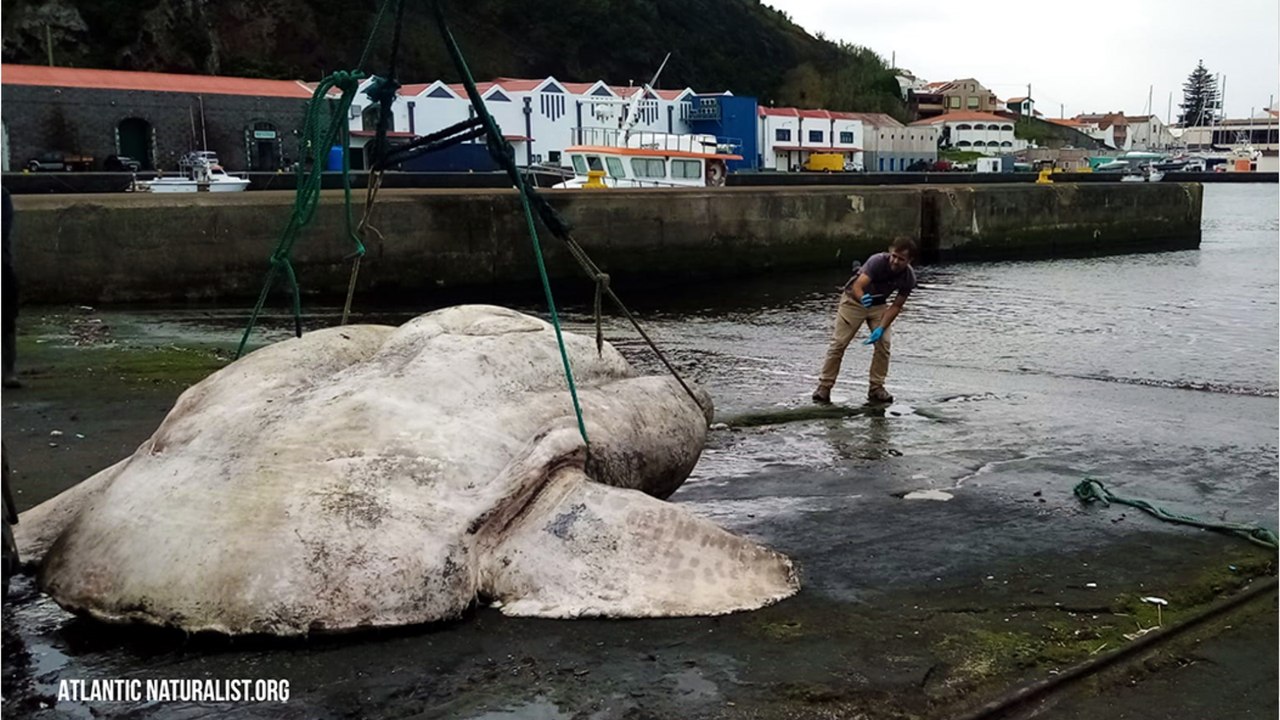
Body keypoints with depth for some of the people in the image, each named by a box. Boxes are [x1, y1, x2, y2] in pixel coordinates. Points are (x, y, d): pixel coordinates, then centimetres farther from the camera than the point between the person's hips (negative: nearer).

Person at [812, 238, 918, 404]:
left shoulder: (909, 278, -18)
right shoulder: (878, 261, -31)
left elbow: (896, 306, -11)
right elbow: (857, 287, -39)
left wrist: (880, 329, -22)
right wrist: (863, 299, -62)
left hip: (879, 305, 4)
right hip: (854, 300, -4)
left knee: (883, 344, -11)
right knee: (838, 343, -9)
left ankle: (876, 388, 1)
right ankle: (824, 387, -5)